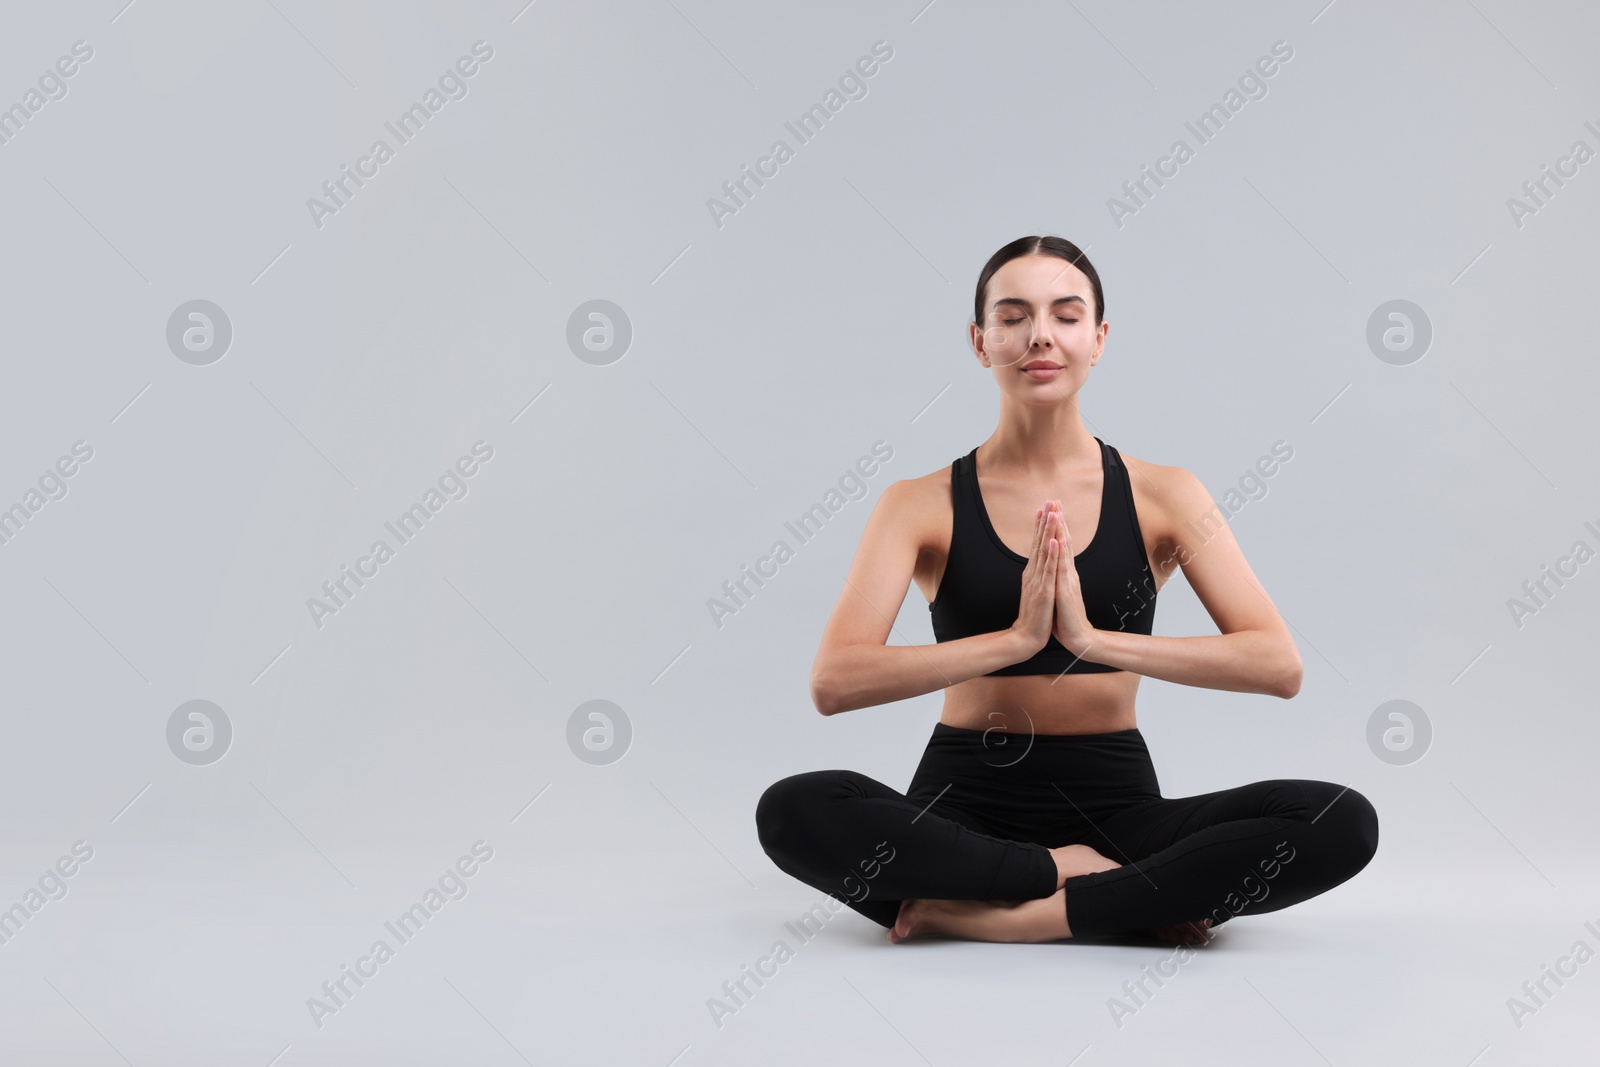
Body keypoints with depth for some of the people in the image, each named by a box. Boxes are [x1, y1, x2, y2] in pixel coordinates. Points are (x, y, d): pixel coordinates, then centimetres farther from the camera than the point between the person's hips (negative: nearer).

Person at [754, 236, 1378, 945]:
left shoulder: (1162, 497, 3)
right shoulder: (923, 506, 0)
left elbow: (1279, 665, -9)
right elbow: (833, 682, -14)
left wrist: (1095, 638, -20)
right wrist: (1017, 637, -21)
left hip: (1113, 804, 1)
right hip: (965, 808, 0)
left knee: (1342, 822, -23)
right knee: (792, 811, -31)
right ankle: (1118, 895, -17)